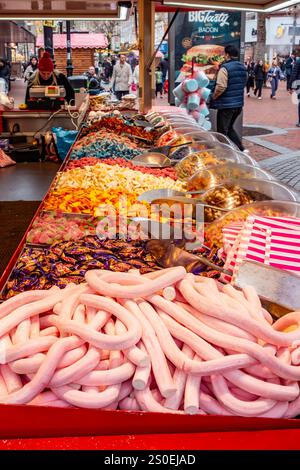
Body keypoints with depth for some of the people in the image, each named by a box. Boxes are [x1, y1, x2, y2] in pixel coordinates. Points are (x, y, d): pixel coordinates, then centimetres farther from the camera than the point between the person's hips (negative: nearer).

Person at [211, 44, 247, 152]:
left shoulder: (225, 68, -16)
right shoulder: (243, 67, 9)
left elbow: (220, 87, -23)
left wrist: (213, 97, -7)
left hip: (226, 105, -8)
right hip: (239, 104, 8)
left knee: (222, 131, 3)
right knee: (229, 128, 21)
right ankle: (241, 149, 16)